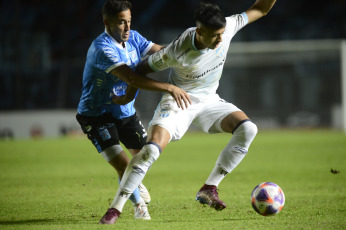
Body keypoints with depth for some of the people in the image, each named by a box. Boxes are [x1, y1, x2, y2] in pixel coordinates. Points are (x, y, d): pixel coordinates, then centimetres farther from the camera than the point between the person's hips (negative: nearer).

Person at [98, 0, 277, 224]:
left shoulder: (227, 27, -20)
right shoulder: (177, 52, -31)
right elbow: (144, 68, -14)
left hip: (209, 101, 5)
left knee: (247, 129, -19)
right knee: (152, 149, -26)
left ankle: (209, 189, -13)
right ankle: (116, 207, -15)